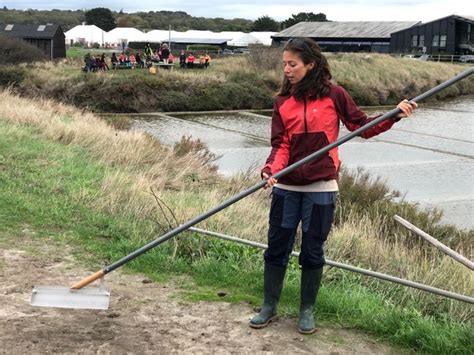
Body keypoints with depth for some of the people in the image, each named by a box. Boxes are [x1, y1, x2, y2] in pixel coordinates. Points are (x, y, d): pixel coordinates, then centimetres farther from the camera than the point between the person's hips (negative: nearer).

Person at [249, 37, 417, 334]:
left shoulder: (333, 95, -2)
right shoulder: (283, 102, 5)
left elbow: (362, 127, 3)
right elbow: (281, 144, -2)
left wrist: (395, 115, -10)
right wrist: (272, 170, -21)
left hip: (321, 188, -3)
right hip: (287, 187, 3)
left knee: (313, 251, 7)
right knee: (276, 247, 8)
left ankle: (307, 311, 23)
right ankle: (269, 307, 24)